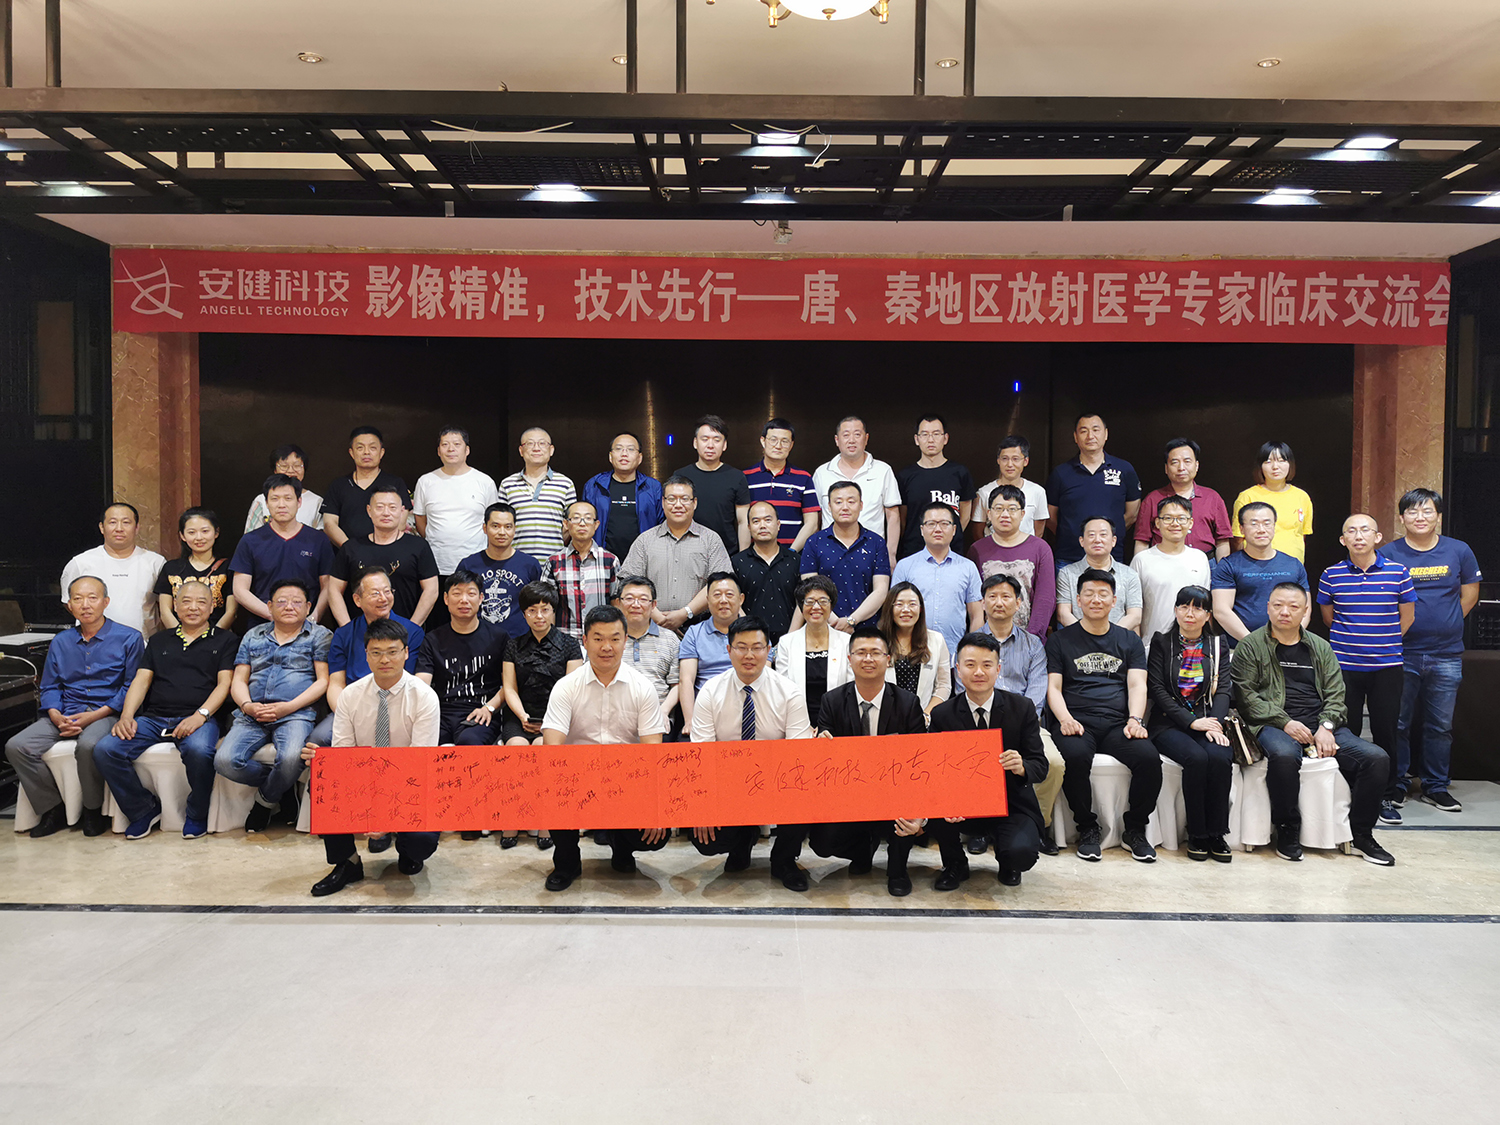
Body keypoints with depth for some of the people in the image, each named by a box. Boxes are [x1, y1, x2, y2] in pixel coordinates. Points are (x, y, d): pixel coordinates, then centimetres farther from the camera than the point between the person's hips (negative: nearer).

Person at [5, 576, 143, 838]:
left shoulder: (129, 638, 1)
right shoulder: (60, 642, 17)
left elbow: (132, 686, -4)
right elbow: (50, 687, 16)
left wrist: (94, 716, -15)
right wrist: (56, 716, -6)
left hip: (107, 713, -5)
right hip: (65, 714, 5)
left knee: (88, 745, -37)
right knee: (16, 747, -18)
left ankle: (94, 809, -12)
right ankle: (53, 809, -3)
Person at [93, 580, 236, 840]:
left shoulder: (224, 640, 13)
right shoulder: (159, 641, 25)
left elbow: (224, 684, 2)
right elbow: (141, 680, 16)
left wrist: (201, 715, -15)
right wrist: (126, 716, -2)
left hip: (197, 718, -4)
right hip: (153, 718, 4)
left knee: (199, 750, -38)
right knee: (104, 749, -20)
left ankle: (197, 815, -10)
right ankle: (144, 809, 0)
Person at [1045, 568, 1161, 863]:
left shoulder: (1129, 640, 20)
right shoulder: (1060, 640, 14)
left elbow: (1137, 685, 9)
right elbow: (1053, 687, 6)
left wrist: (1134, 720, -10)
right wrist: (1065, 719, -13)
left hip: (1118, 723, 2)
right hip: (1077, 722, -2)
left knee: (1149, 758, -28)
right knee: (1075, 757, -35)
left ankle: (1135, 829, -6)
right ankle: (1087, 828, -13)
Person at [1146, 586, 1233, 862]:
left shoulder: (1218, 645, 14)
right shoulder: (1162, 642, 6)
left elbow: (1223, 690, 6)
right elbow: (1156, 689, -2)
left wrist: (1215, 723, -13)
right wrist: (1191, 722, -12)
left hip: (1207, 718, 2)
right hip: (1170, 722, -2)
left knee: (1220, 757, -29)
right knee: (1196, 757, -31)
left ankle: (1216, 834, -17)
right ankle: (1196, 835, -18)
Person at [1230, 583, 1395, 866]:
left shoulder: (1320, 647, 19)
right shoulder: (1251, 646, 6)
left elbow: (1335, 693, 12)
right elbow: (1245, 694, -3)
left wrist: (1326, 727, -7)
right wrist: (1285, 723, -13)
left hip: (1322, 725, 5)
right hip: (1274, 725, -4)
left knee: (1377, 758, -16)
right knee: (1284, 755, -38)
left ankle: (1362, 834, 1)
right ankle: (1288, 830, -16)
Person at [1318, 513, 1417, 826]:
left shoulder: (1398, 573, -1)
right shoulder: (1331, 575, 0)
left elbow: (1407, 617, 9)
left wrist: (1383, 642, 9)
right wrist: (1354, 639, 12)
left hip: (1387, 666, 0)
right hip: (1344, 667, 0)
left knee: (1386, 731, 6)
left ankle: (1387, 797, 19)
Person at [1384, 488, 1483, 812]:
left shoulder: (1458, 551, 3)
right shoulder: (1389, 554, -2)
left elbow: (1469, 595, 13)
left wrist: (1443, 624, 5)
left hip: (1446, 655, 2)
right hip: (1401, 654, -2)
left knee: (1441, 725, 9)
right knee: (1398, 724, 5)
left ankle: (1435, 786, 21)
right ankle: (1396, 784, 18)